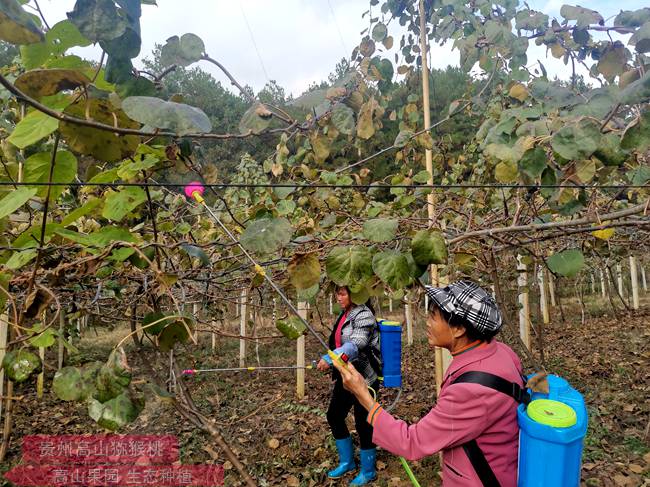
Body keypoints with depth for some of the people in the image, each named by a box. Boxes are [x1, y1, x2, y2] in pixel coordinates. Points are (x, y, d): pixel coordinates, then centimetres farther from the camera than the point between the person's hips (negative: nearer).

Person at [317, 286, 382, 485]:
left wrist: (330, 359, -43)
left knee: (363, 423, 3)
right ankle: (347, 462, 34)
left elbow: (356, 344, -32)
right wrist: (331, 362, 20)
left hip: (363, 379, -9)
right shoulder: (344, 315, 9)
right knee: (334, 416, 14)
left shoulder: (363, 314, -17)